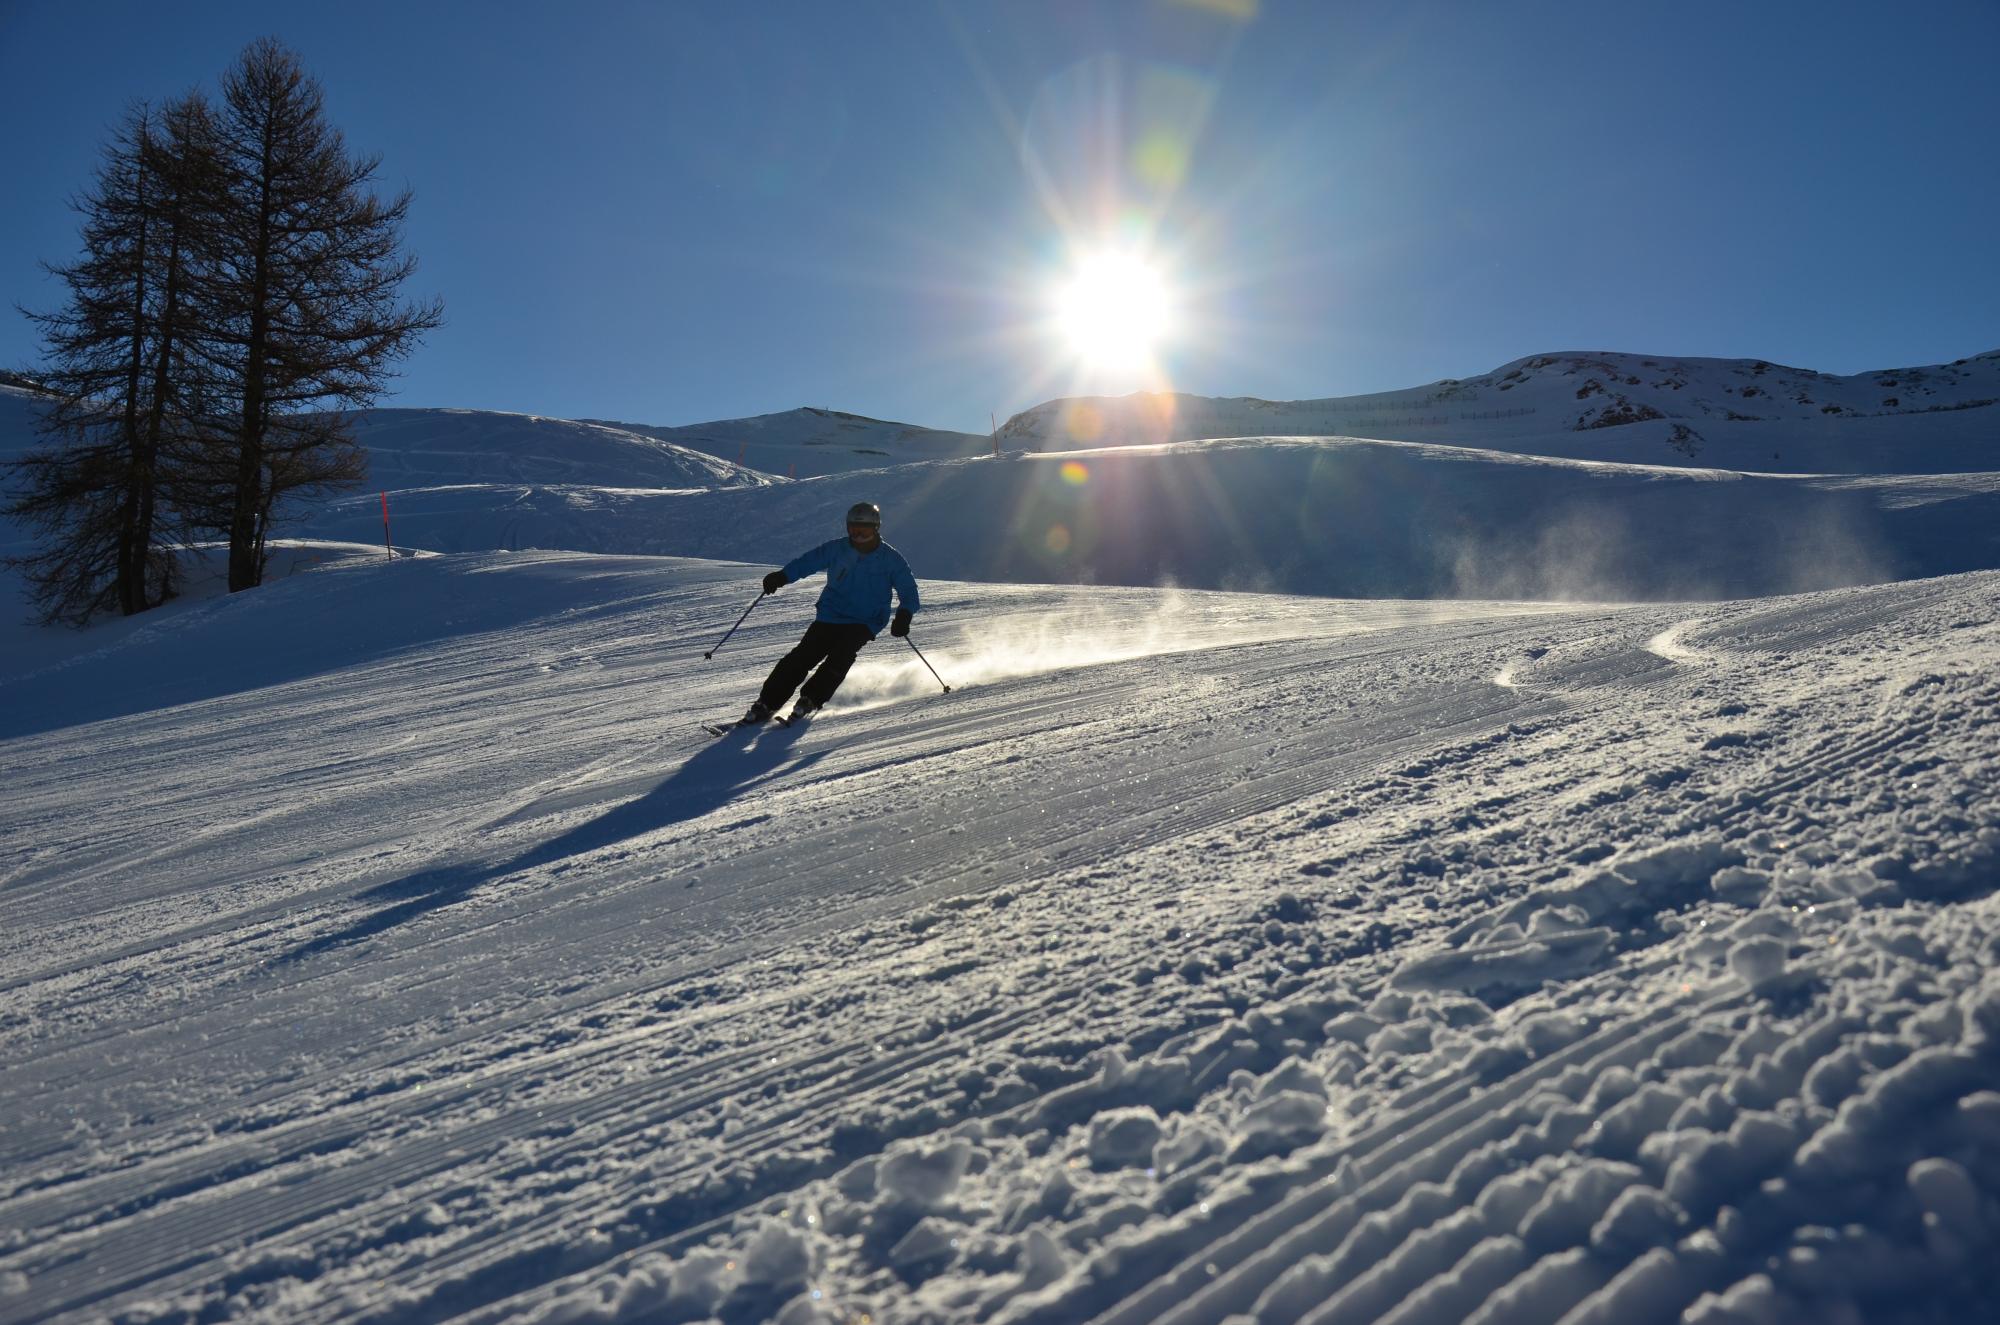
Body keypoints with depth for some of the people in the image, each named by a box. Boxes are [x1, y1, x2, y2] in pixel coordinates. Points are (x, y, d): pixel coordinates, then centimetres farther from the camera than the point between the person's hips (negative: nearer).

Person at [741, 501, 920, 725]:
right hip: (829, 616, 1)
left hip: (864, 623, -1)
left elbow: (908, 590, -4)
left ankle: (810, 700, -18)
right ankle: (767, 703, -8)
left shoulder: (891, 559, -3)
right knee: (804, 656, -13)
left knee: (841, 654, -28)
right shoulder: (836, 549, 1)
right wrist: (781, 576, -15)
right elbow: (807, 561, 3)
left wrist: (904, 615, -23)